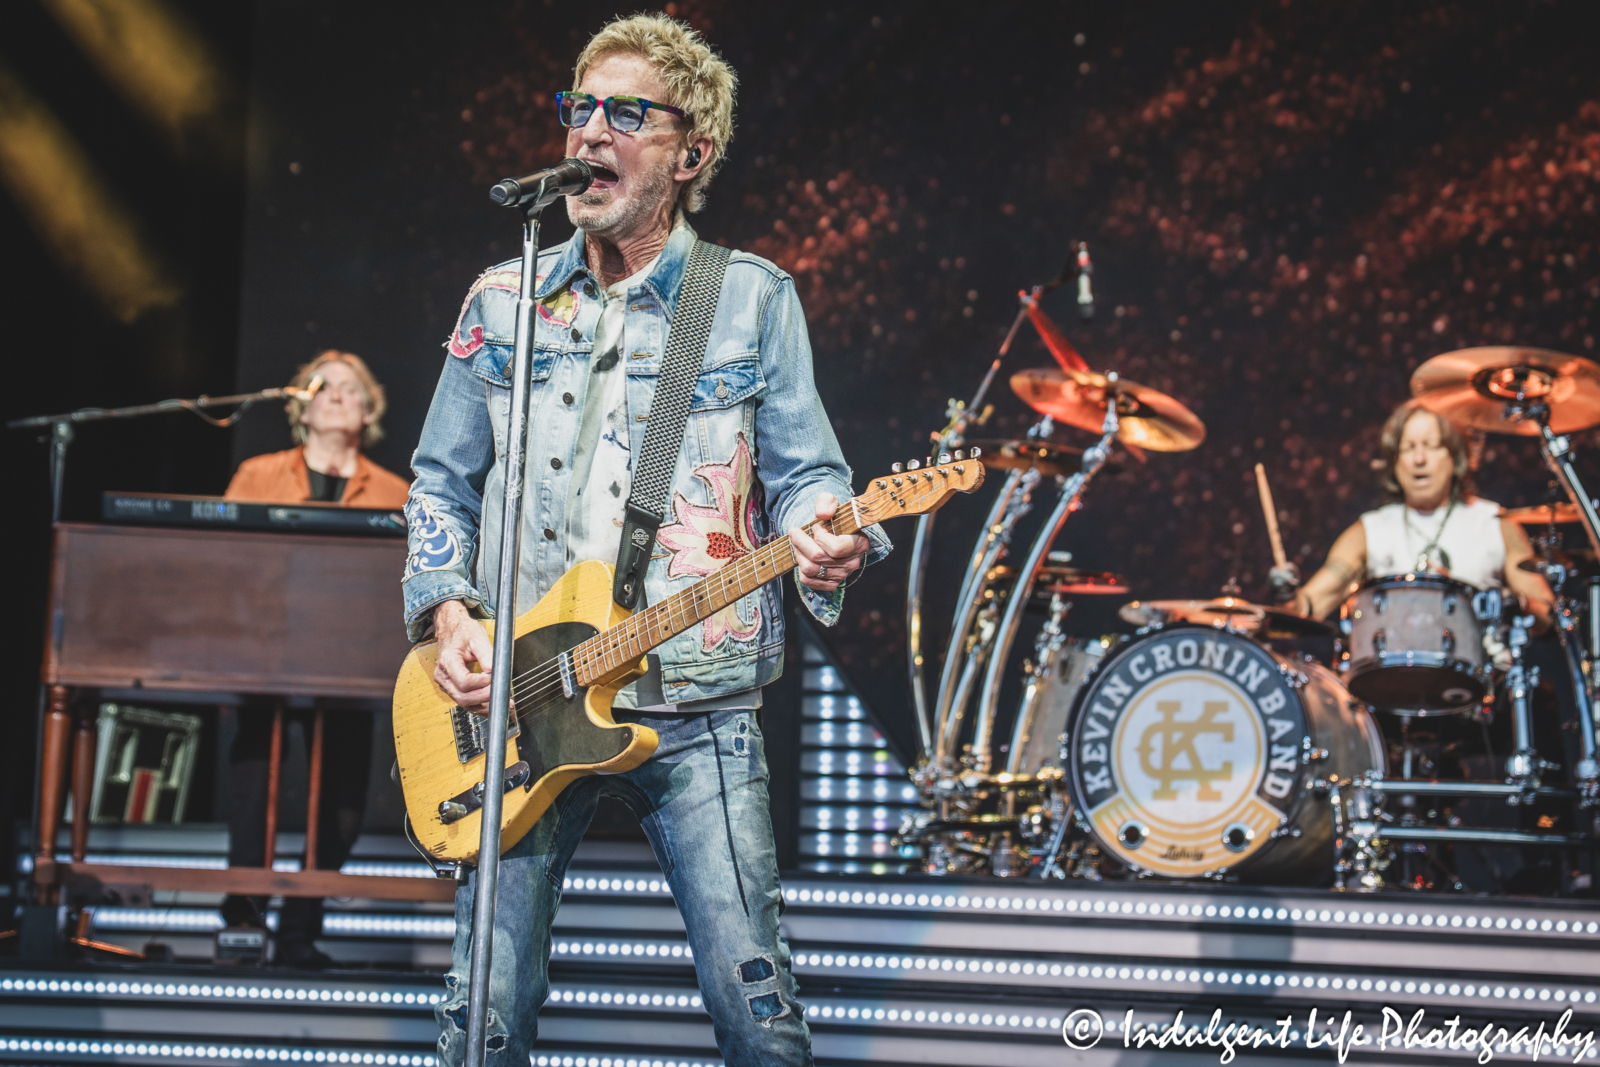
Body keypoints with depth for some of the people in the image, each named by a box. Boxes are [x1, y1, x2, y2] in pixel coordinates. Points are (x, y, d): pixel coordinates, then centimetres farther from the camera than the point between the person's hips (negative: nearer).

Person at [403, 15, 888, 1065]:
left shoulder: (753, 299, 4)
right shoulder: (505, 302, 10)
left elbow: (804, 473, 3)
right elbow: (443, 481, 15)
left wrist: (824, 538, -20)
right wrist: (447, 611, 0)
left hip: (698, 710, -2)